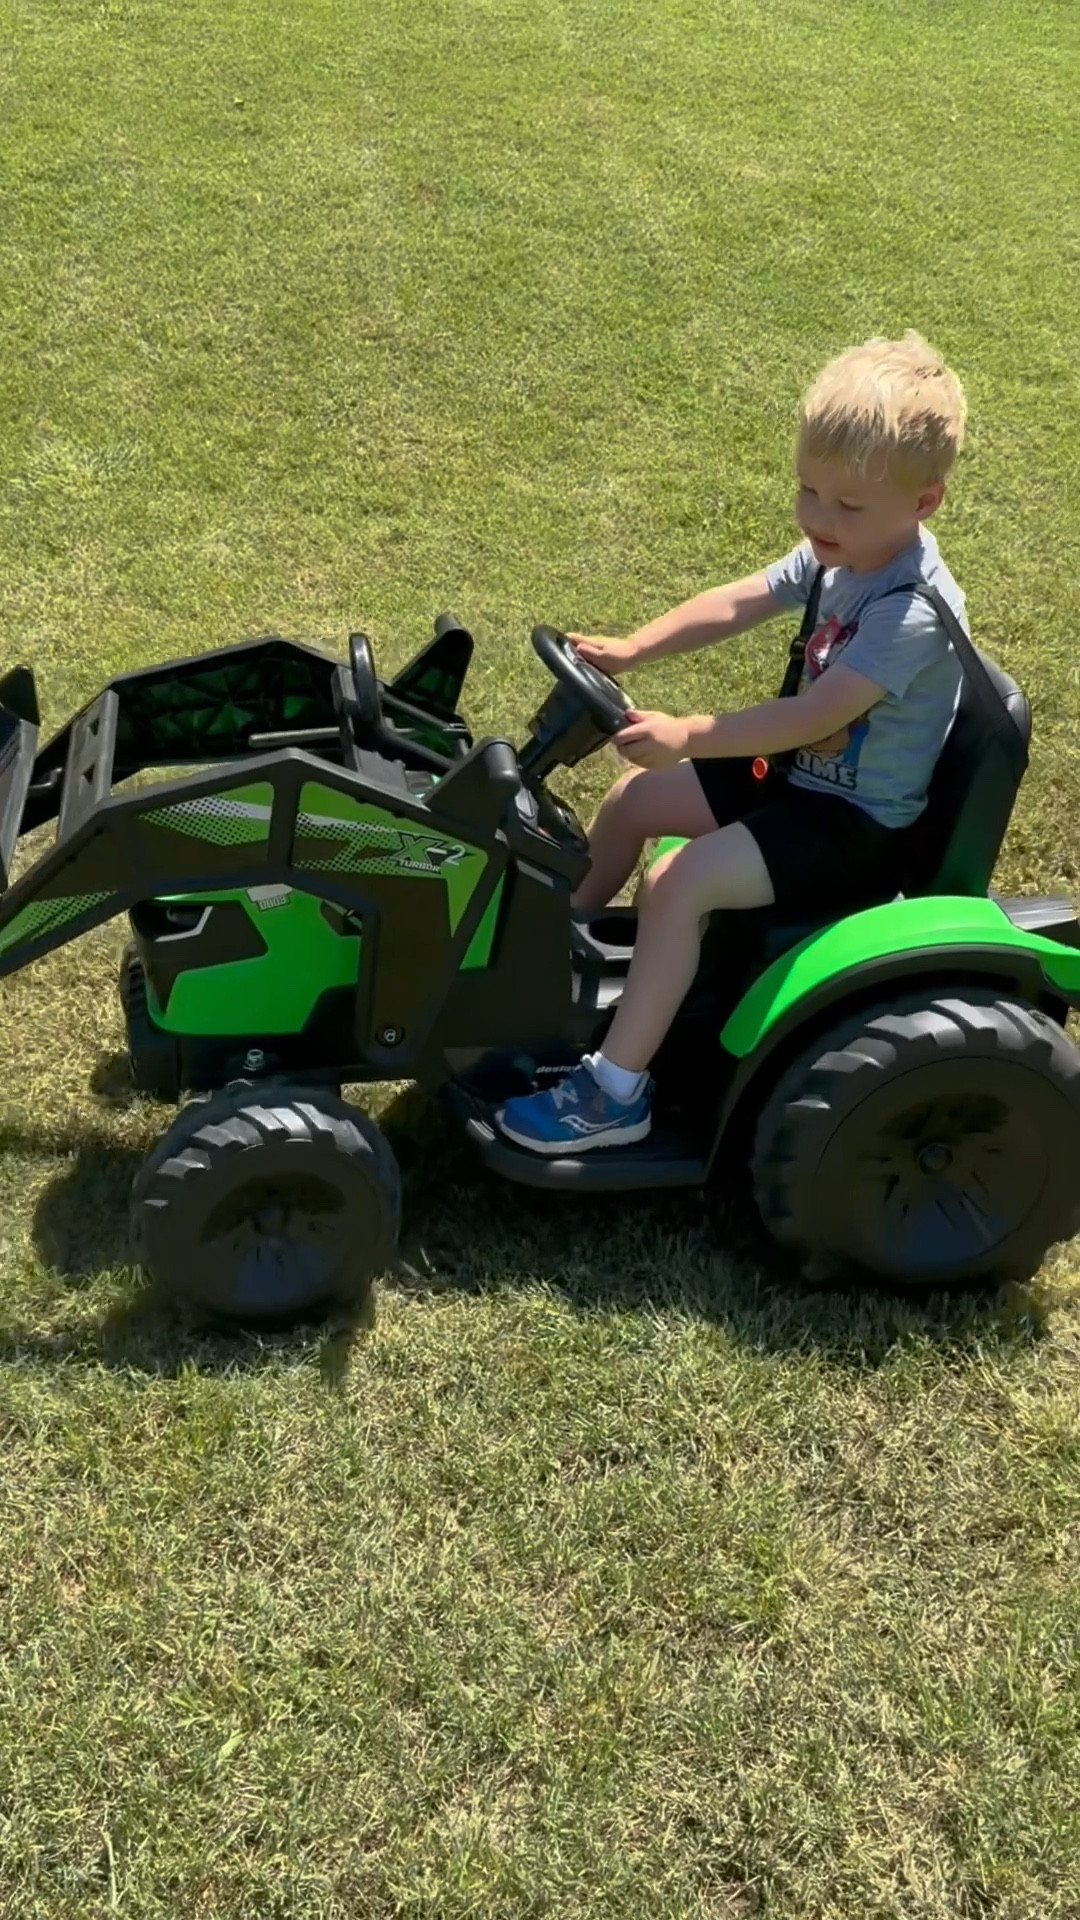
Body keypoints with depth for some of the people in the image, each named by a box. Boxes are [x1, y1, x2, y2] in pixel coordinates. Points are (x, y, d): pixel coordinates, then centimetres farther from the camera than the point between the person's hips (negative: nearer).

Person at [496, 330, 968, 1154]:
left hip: (855, 823, -9)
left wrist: (687, 735, -37)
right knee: (634, 796, 10)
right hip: (799, 774, 10)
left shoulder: (913, 614, -28)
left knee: (677, 882, -24)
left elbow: (812, 717, -34)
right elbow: (735, 603, -2)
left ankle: (617, 1092, -16)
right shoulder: (838, 552, -1)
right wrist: (632, 650, -14)